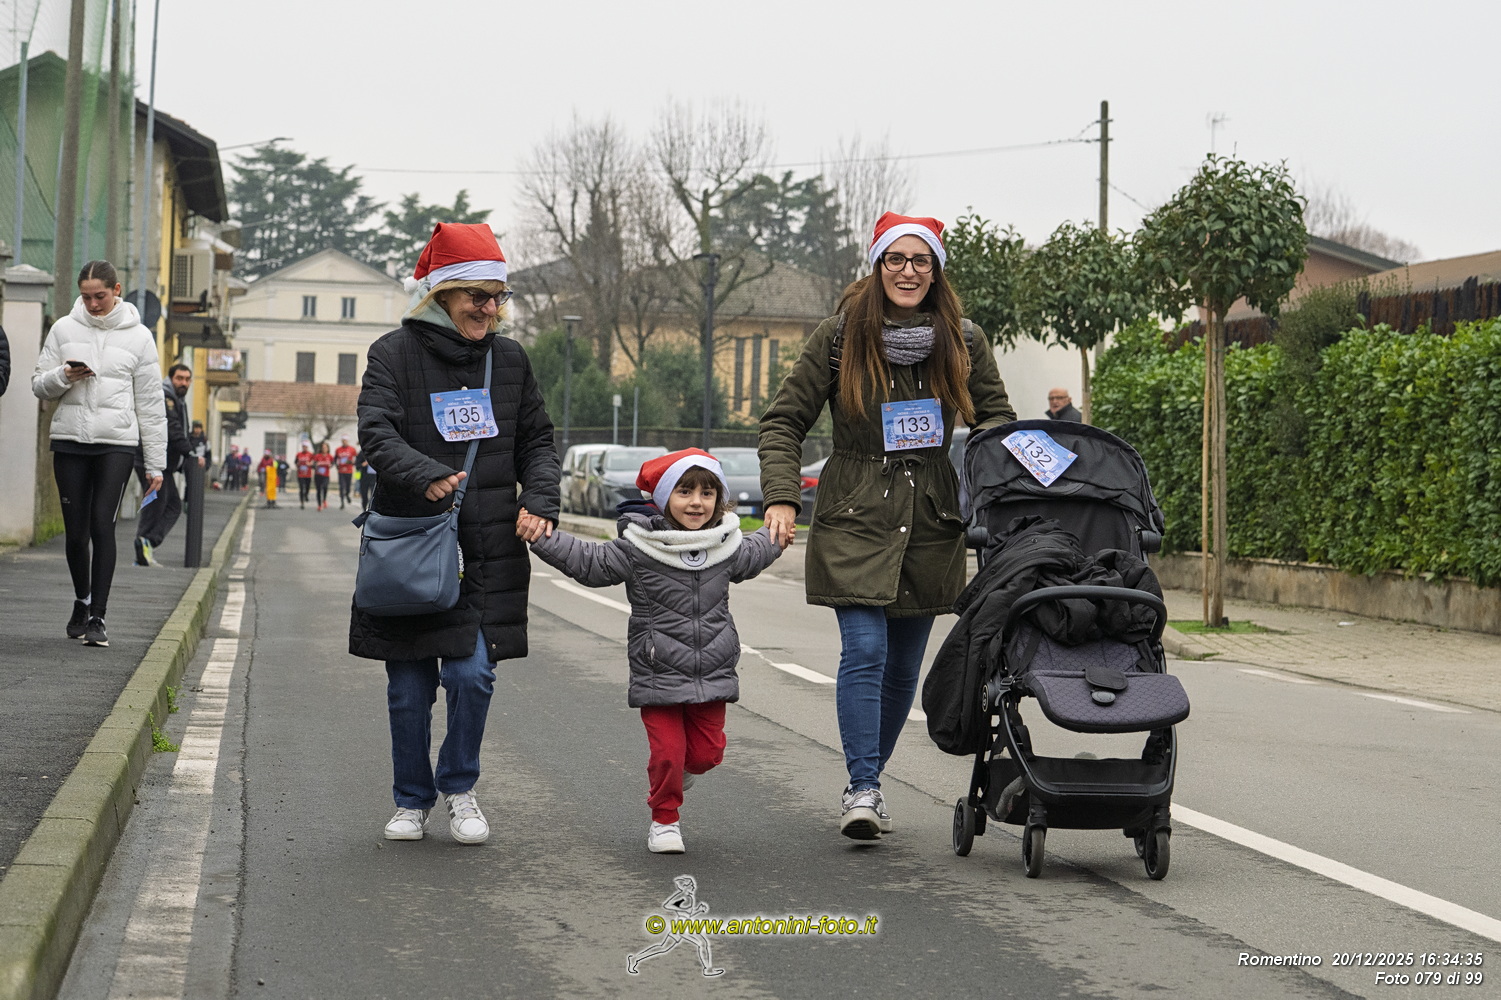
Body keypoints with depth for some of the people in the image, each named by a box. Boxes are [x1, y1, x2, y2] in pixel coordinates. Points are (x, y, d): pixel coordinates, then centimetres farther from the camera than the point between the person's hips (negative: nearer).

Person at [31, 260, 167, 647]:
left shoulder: (138, 337, 4)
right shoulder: (64, 329, 8)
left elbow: (150, 405, 5)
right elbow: (39, 385, 11)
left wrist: (156, 463, 3)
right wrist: (63, 376, -12)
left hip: (117, 444, -2)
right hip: (69, 440, 2)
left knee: (103, 526, -13)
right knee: (76, 531, 4)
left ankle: (98, 617, -9)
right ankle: (82, 601, 27)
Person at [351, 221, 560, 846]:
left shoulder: (509, 360, 10)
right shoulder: (394, 354, -2)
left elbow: (536, 441, 15)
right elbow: (376, 433, -14)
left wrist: (540, 500, -4)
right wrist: (425, 475, -32)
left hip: (487, 551, 2)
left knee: (472, 674, -7)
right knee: (409, 687, 5)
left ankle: (460, 788, 16)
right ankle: (412, 800, 23)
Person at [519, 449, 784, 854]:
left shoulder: (725, 546, 3)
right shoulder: (638, 548, -10)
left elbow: (749, 558, 27)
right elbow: (588, 562, -8)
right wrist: (542, 537, -18)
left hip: (712, 676, 4)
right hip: (658, 678, -4)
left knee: (707, 751, 6)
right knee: (667, 751, -5)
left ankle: (679, 769, 41)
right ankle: (664, 820, 16)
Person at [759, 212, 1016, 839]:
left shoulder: (964, 342, 5)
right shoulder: (840, 337, -2)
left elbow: (997, 418, 14)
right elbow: (784, 420, 1)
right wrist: (781, 497, -12)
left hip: (932, 527, 3)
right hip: (854, 522, -3)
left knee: (903, 667, 8)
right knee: (864, 653, -15)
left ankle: (868, 781, 23)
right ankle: (861, 791, -13)